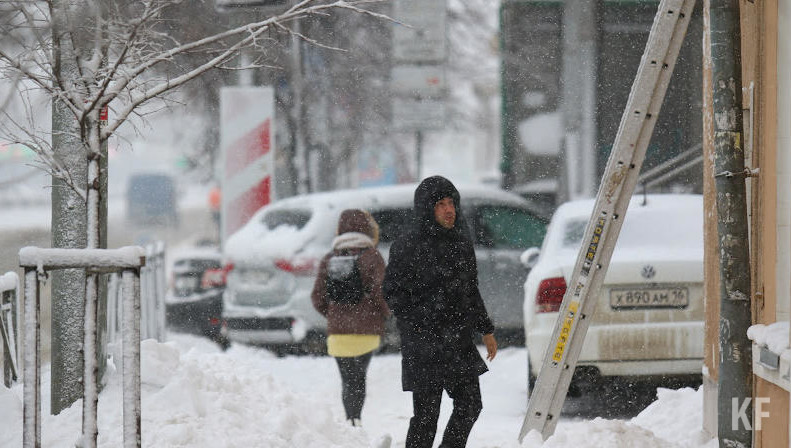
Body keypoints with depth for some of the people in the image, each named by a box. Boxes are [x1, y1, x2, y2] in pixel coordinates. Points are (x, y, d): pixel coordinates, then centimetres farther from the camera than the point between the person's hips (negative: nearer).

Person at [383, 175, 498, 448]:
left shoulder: (461, 242, 13)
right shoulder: (407, 246, -7)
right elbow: (393, 293, -7)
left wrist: (486, 330, 20)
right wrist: (419, 325, -15)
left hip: (460, 343, 6)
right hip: (424, 345, -6)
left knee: (470, 406, 5)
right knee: (426, 415, -5)